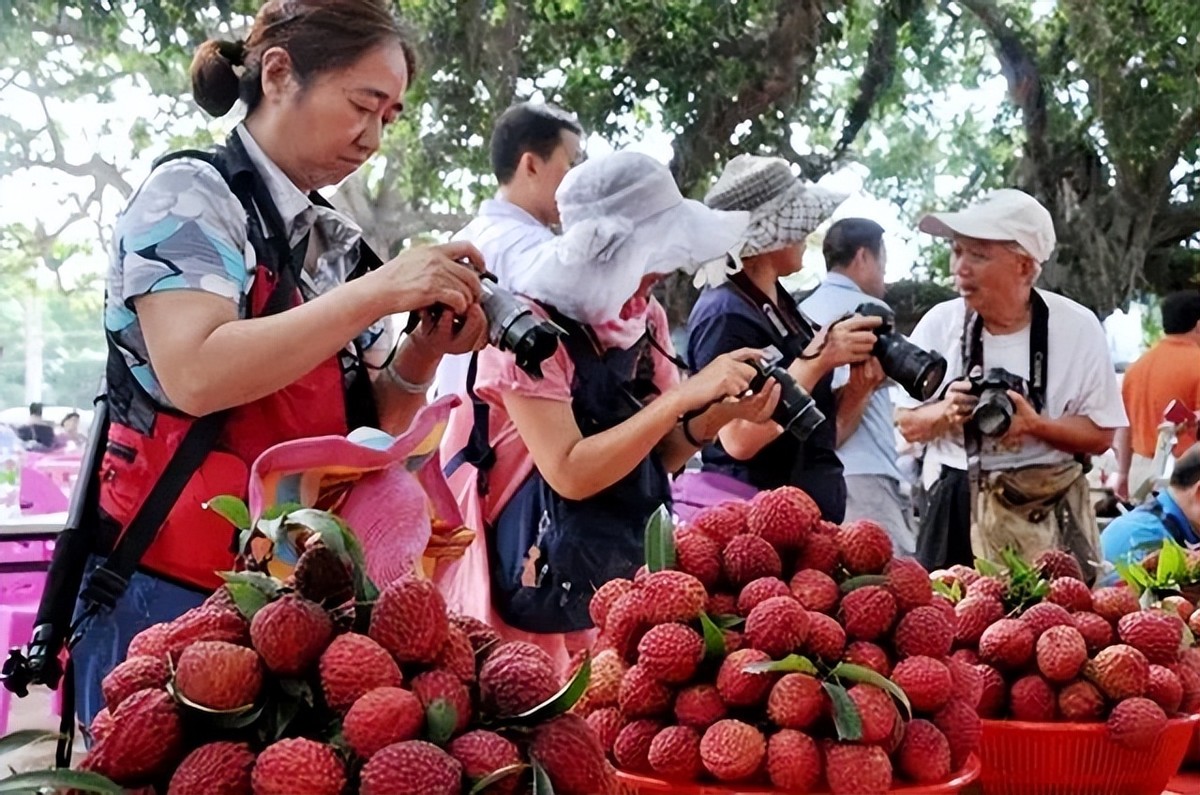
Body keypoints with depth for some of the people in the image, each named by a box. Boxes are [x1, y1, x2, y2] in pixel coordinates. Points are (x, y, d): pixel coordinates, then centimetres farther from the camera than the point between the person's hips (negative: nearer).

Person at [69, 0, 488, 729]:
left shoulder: (339, 244, 10)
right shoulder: (192, 194, -8)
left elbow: (366, 428, 12)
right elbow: (195, 375, -24)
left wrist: (428, 348, -6)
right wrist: (378, 292, -22)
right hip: (167, 591, -6)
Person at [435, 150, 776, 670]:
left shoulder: (644, 318, 4)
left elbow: (655, 455, 9)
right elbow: (570, 473, -24)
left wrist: (720, 414, -10)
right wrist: (683, 397, -26)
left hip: (630, 569, 6)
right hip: (545, 576, -6)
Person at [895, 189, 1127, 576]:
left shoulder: (1076, 327, -4)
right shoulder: (940, 323, 0)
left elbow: (1100, 435, -2)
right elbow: (907, 423, 7)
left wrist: (1035, 424, -18)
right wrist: (945, 413, -13)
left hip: (1049, 514, -1)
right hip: (956, 509, 2)